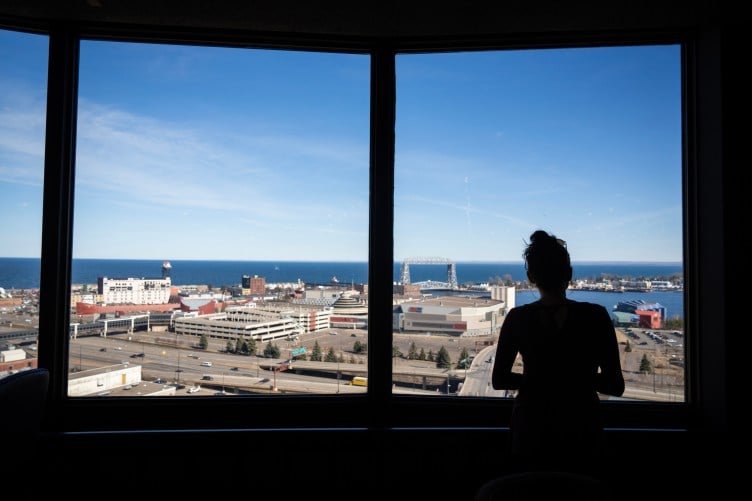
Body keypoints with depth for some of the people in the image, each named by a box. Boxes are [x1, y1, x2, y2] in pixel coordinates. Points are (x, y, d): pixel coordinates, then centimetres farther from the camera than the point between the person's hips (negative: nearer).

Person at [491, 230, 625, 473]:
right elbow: (616, 386, -9)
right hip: (581, 436, 0)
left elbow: (499, 380, -2)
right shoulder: (595, 316, -14)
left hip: (531, 434, 0)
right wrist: (582, 378, 7)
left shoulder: (518, 318, -12)